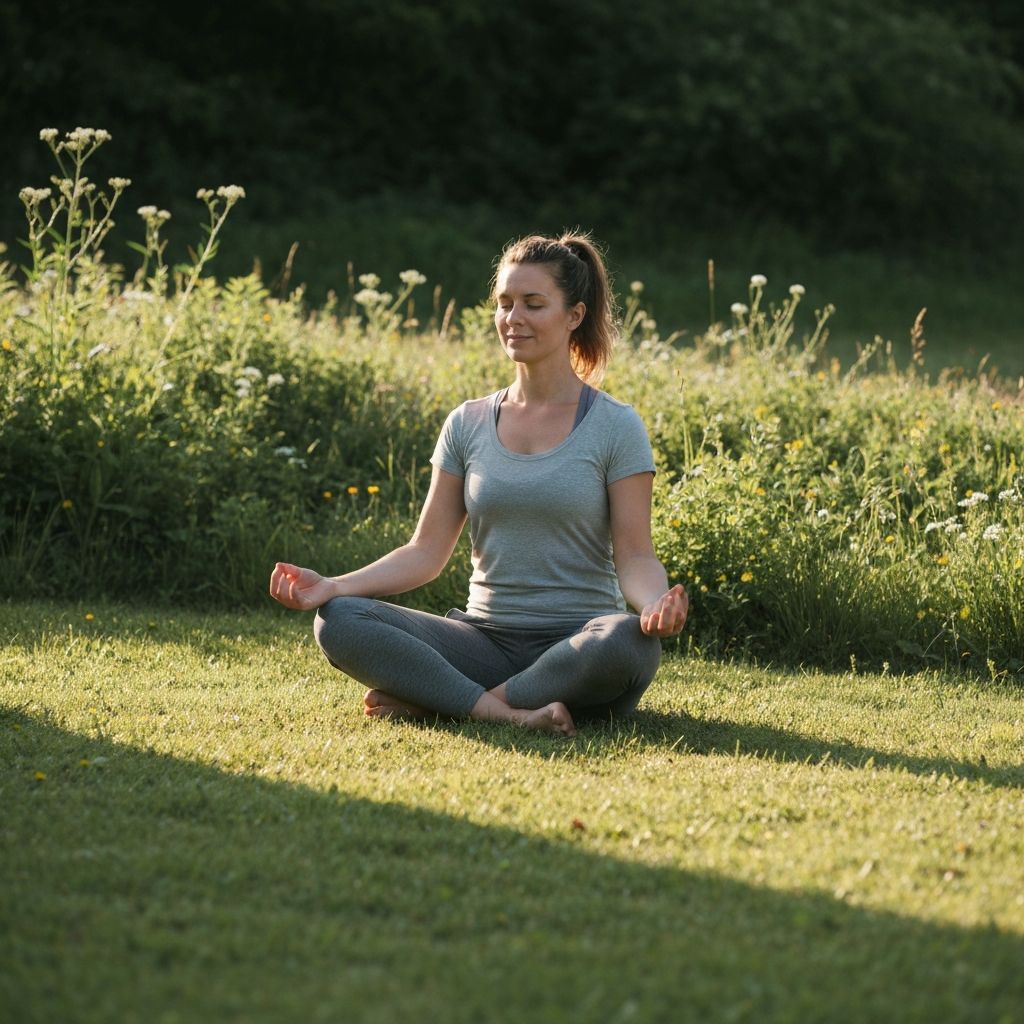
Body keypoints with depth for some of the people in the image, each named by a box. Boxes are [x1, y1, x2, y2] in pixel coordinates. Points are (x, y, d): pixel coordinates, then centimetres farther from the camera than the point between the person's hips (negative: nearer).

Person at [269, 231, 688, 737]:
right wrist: (333, 585, -7)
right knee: (338, 620, -20)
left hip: (574, 647, -3)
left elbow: (634, 556, -4)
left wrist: (655, 602, -27)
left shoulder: (614, 426, 1)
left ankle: (423, 701, -28)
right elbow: (427, 550, 8)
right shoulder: (468, 424, 11)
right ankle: (510, 713, -32)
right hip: (486, 636, 3)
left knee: (630, 641, -39)